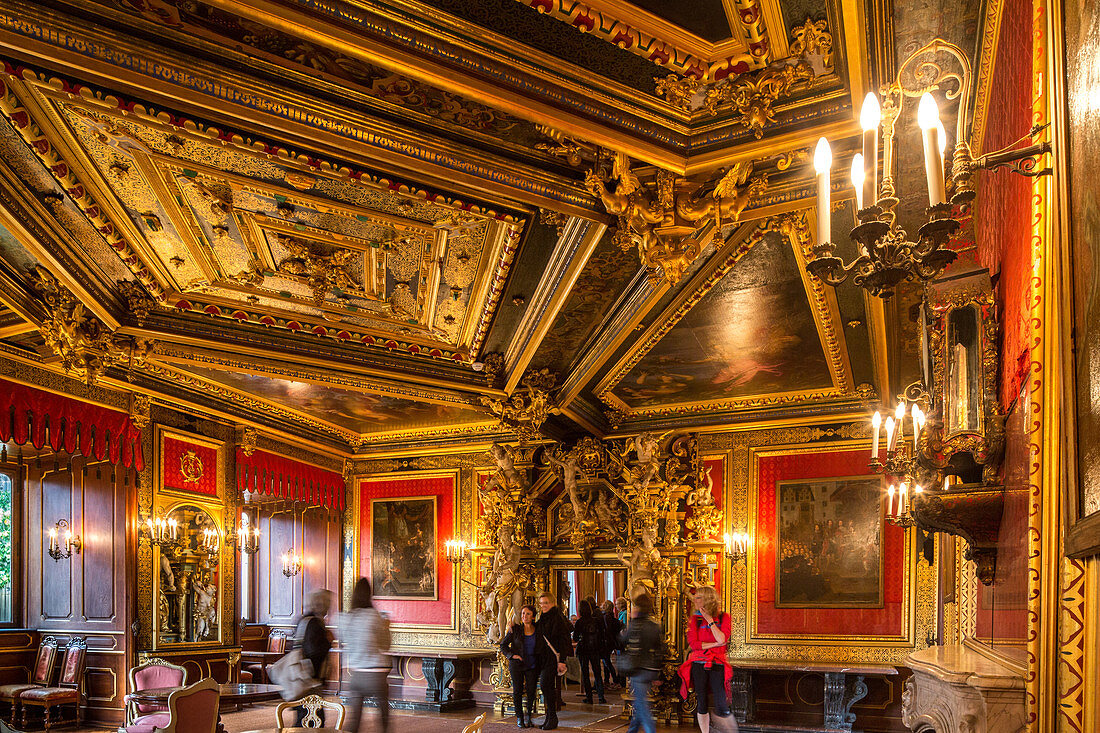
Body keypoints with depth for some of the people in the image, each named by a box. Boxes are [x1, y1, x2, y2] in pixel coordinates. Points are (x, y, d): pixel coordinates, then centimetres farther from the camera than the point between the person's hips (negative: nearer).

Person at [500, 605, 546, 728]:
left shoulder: (538, 631, -1)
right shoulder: (515, 629, -5)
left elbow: (543, 649, 10)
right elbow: (503, 645, 2)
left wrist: (542, 664, -1)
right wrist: (511, 655, -12)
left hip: (532, 666, 1)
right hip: (517, 665, -1)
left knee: (531, 690, -1)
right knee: (517, 691, 2)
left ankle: (528, 715, 18)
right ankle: (519, 717, 16)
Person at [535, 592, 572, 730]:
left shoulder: (557, 618, -10)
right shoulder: (542, 619, 14)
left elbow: (562, 640, -14)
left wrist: (561, 660, -20)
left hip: (554, 656, -8)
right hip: (544, 657, 8)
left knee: (545, 684, -13)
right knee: (549, 687, 8)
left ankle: (552, 718, -6)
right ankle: (550, 718, 13)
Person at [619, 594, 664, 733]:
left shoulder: (634, 625, -12)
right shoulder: (655, 627, 5)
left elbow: (620, 643, -1)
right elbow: (661, 649, 9)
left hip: (639, 670, -7)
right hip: (652, 669, 7)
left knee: (642, 705, -4)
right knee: (640, 702, 19)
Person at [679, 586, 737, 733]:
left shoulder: (724, 617, 2)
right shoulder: (694, 619, 6)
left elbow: (722, 639, -14)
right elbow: (693, 644, -5)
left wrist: (710, 620, -10)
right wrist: (715, 644, -9)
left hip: (717, 665, -2)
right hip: (698, 664, 2)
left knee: (721, 708, -7)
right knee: (702, 704, 4)